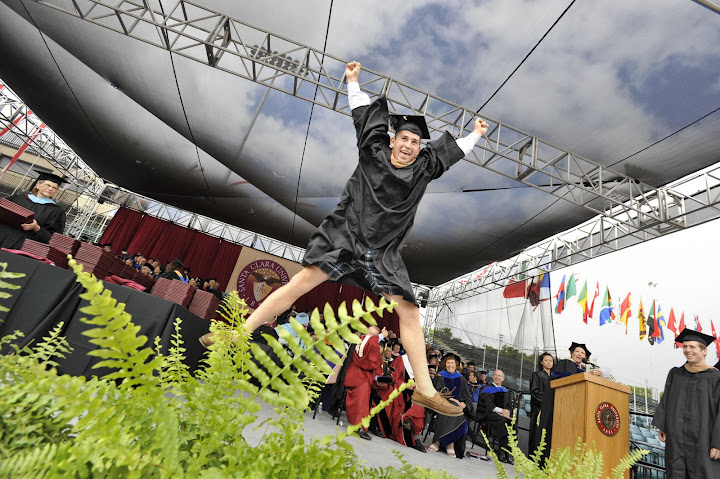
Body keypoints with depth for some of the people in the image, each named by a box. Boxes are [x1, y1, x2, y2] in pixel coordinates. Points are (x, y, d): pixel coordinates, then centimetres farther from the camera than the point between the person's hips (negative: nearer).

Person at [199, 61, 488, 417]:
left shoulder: (422, 169, 12)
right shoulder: (373, 152, 7)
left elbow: (451, 150, 28)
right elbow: (365, 116, 18)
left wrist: (475, 135, 38)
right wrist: (353, 83, 26)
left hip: (384, 252, 2)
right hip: (345, 237, -2)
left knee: (409, 311, -5)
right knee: (302, 282, -12)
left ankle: (425, 390, 4)